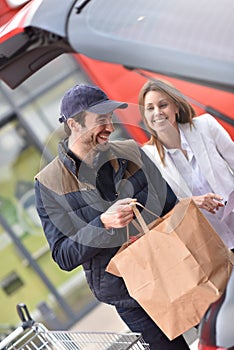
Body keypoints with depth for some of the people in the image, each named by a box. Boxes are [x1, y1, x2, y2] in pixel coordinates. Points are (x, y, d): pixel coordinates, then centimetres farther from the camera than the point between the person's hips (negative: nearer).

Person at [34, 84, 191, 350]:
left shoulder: (131, 152, 2)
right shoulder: (49, 184, -9)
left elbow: (170, 206, 10)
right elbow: (64, 257, -11)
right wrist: (102, 225, -26)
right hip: (130, 298, -3)